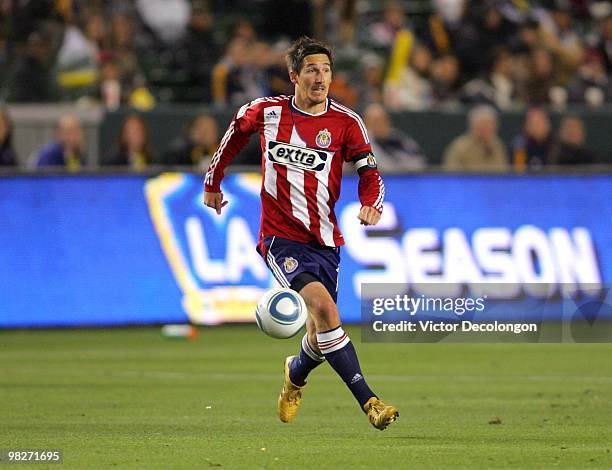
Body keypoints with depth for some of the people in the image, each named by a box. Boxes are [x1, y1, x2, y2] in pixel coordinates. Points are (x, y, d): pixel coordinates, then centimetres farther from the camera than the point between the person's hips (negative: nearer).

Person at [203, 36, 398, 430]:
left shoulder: (346, 123, -2)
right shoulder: (266, 111, 0)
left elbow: (370, 173, -2)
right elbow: (237, 132, 20)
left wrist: (372, 204, -23)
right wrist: (213, 182, 27)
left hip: (324, 241, 3)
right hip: (281, 236, -3)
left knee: (321, 333, 6)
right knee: (323, 305, -25)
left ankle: (296, 375, 44)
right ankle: (368, 401, -27)